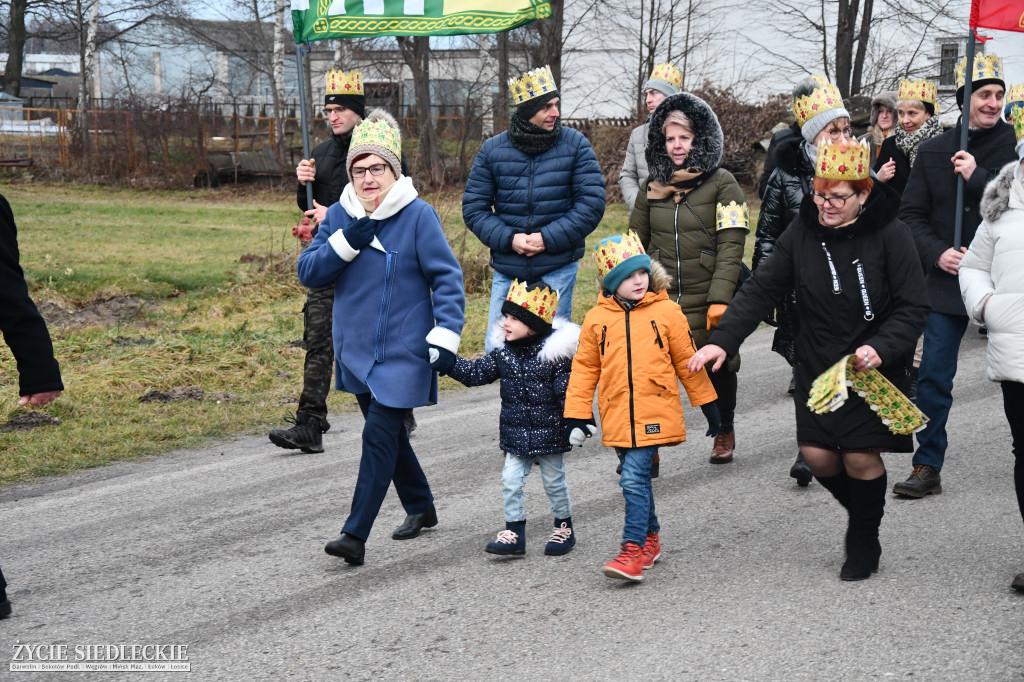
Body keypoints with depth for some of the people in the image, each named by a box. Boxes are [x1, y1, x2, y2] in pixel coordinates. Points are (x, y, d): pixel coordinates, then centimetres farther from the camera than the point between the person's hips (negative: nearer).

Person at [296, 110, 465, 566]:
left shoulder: (418, 215, -10)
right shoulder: (338, 216, 4)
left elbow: (447, 277, -8)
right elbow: (308, 273, -1)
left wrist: (445, 337, -16)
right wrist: (346, 242, -16)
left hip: (404, 352, -6)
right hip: (357, 350, 6)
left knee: (379, 435, -11)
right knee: (388, 432, 18)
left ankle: (355, 535, -10)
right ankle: (420, 507, 39)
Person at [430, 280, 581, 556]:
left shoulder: (554, 353, -16)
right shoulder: (503, 352, 0)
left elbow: (568, 392, -13)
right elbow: (476, 373, 3)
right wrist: (444, 362, -7)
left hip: (549, 434, -5)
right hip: (516, 436, 5)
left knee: (554, 482, 10)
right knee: (511, 481, 1)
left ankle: (564, 528, 28)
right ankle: (514, 533, 10)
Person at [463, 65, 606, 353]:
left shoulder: (575, 145, -1)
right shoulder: (492, 150, 3)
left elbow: (591, 203, -5)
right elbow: (473, 207, 3)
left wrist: (547, 238, -13)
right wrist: (509, 239, -12)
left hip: (557, 269, -1)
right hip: (507, 271, 2)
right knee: (496, 350, 4)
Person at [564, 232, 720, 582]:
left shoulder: (666, 312, 0)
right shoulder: (597, 319, 4)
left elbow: (687, 362, 7)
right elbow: (584, 369, 11)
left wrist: (708, 405, 11)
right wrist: (577, 415, 8)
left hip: (654, 414, -3)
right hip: (618, 417, 3)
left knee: (634, 478, -13)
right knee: (636, 478, 14)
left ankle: (634, 550, -12)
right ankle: (651, 538, 31)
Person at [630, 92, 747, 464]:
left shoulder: (722, 183, -3)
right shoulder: (653, 185, 10)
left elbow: (731, 246, -9)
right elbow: (635, 242, 17)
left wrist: (720, 299, -18)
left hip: (708, 303, -2)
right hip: (659, 299, 2)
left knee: (718, 368, 13)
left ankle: (724, 431, 38)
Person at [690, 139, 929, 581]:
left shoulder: (889, 234, -12)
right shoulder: (803, 232, -3)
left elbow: (914, 307, -10)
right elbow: (761, 291, -2)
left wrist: (881, 348, -25)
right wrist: (721, 341, -13)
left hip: (873, 367, -3)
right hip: (816, 366, 3)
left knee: (861, 457, -5)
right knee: (817, 454, -1)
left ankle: (864, 543, 20)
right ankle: (861, 511, 31)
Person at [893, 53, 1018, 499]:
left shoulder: (1013, 146, 0)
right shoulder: (933, 152, 7)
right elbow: (911, 214, 7)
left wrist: (978, 176, -18)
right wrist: (937, 252, -9)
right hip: (947, 279, 2)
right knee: (933, 378, 1)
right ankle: (927, 469, 10)